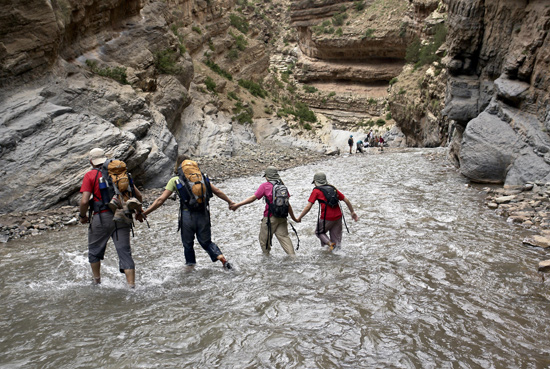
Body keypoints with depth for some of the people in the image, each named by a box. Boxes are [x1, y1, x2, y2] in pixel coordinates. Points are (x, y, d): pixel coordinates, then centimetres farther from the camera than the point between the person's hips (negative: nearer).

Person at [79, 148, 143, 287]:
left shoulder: (90, 175, -1)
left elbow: (84, 201, -10)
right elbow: (138, 195, 9)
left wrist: (82, 216, 9)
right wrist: (139, 213, 24)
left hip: (102, 218, -2)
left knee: (94, 250, 21)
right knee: (125, 252, 3)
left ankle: (97, 281, 34)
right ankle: (132, 286, -1)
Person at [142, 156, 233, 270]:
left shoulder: (175, 180, 2)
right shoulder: (202, 177, 10)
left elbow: (161, 199, -1)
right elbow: (217, 191, 16)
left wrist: (145, 212, 5)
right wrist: (230, 202, 29)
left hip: (187, 216, -3)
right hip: (203, 215, 3)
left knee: (188, 244, 17)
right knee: (206, 242, 18)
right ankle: (223, 259, 2)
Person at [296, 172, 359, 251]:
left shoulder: (316, 191, 1)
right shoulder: (333, 188, 15)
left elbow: (308, 207, -6)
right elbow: (346, 200, 15)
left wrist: (299, 217, 2)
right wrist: (352, 212, 23)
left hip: (327, 218, -5)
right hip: (338, 217, 5)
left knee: (319, 232, 19)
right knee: (336, 239, 14)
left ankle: (329, 243, -4)